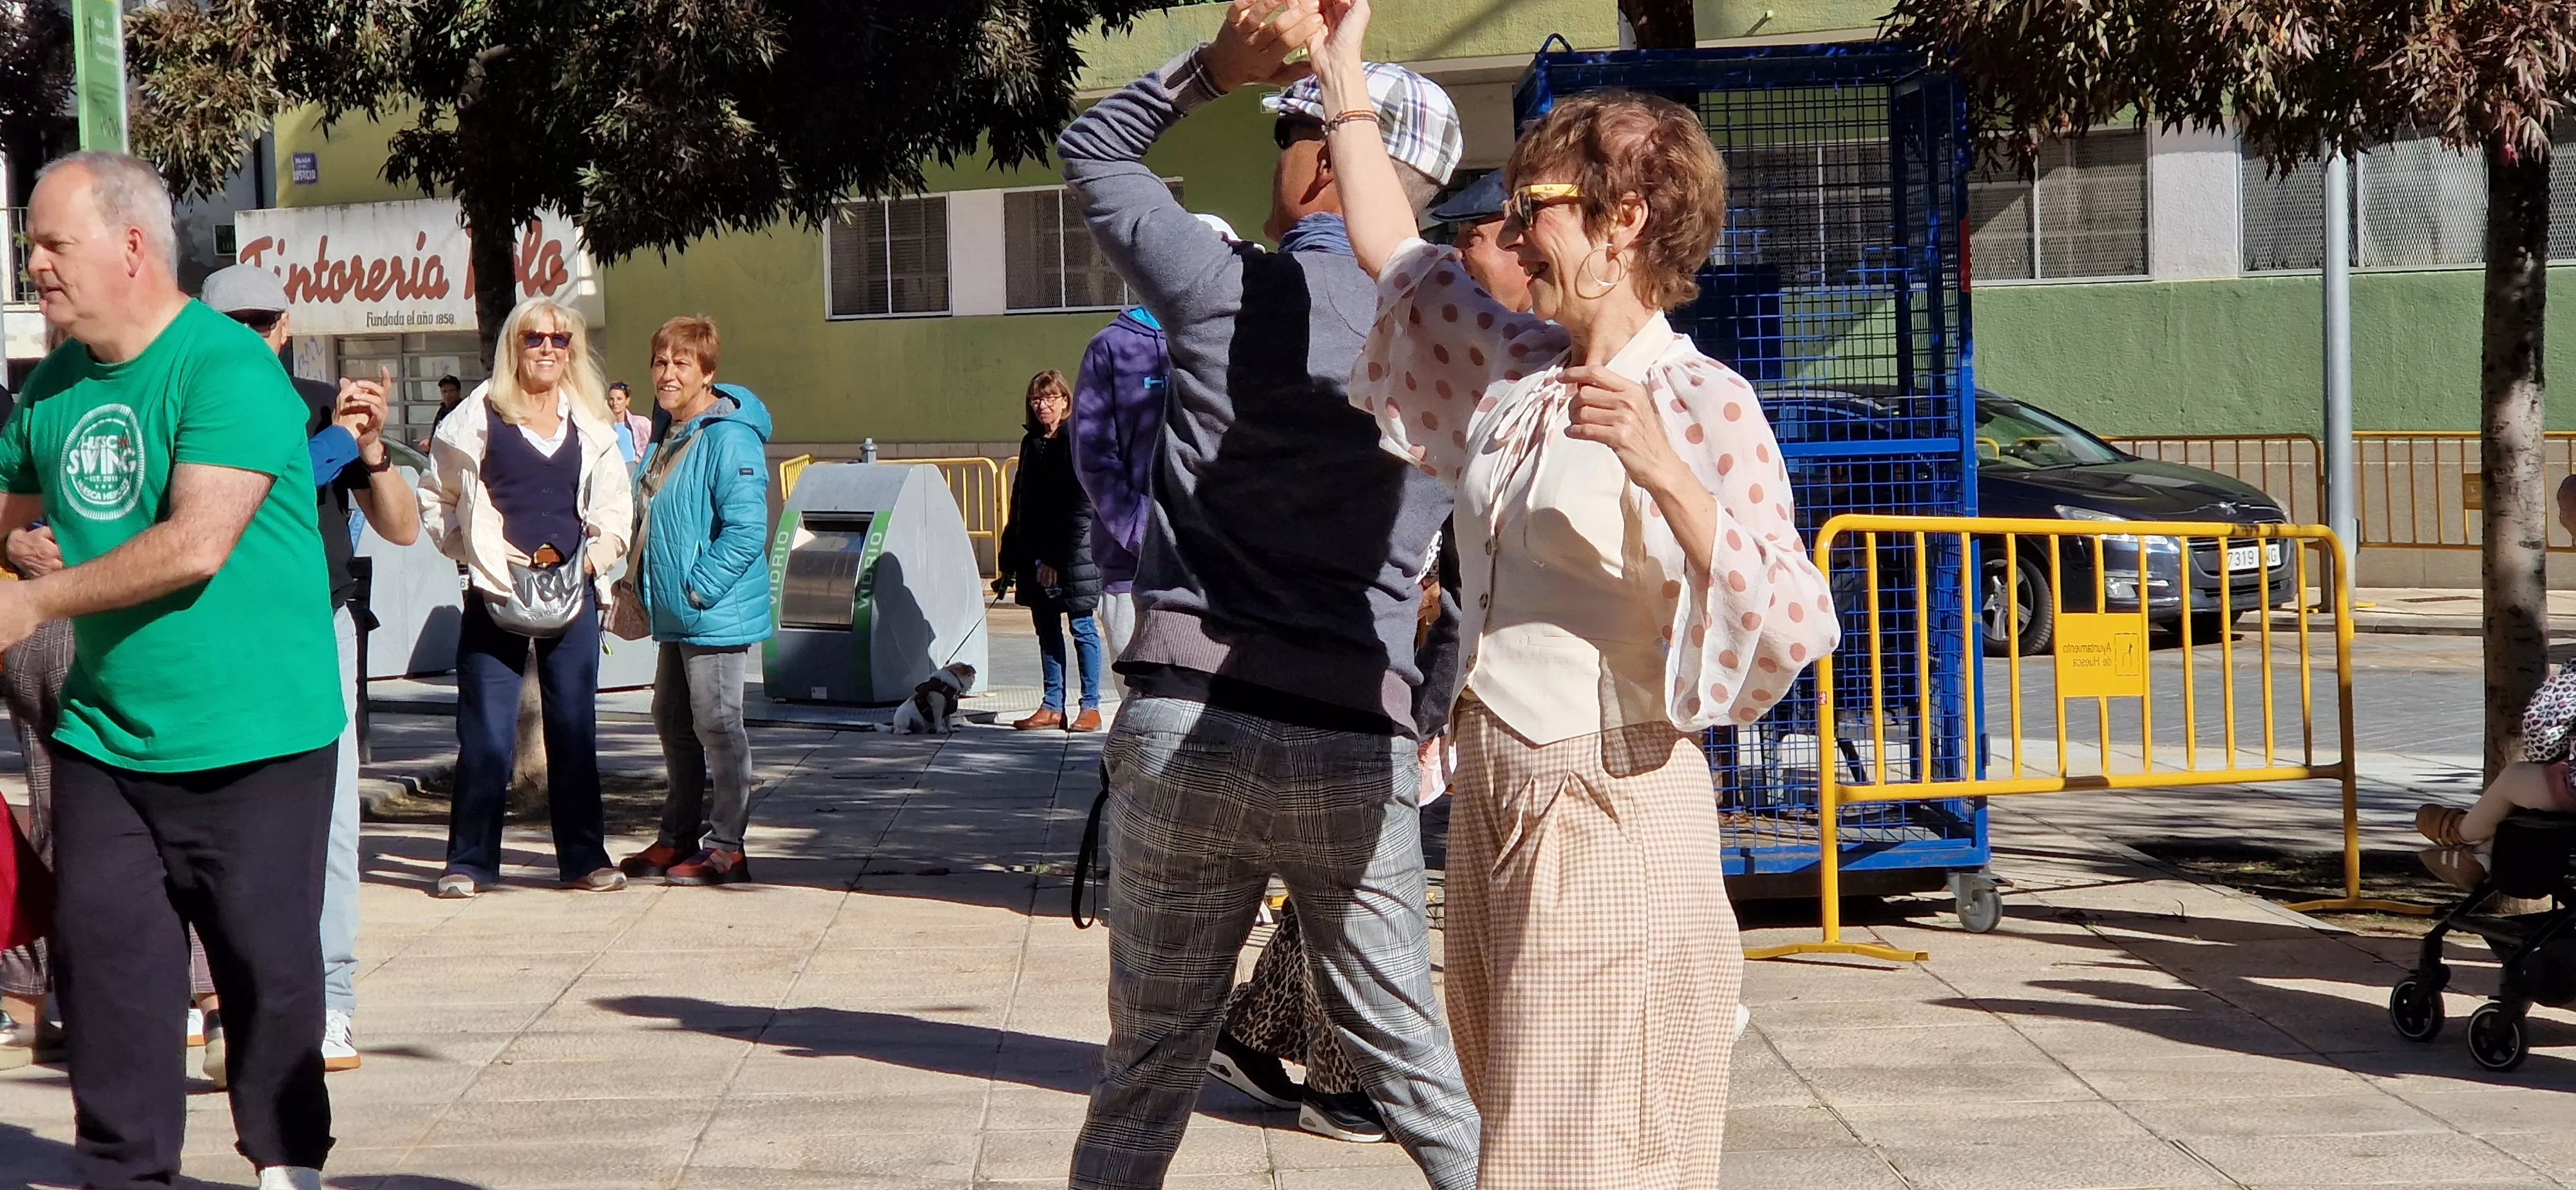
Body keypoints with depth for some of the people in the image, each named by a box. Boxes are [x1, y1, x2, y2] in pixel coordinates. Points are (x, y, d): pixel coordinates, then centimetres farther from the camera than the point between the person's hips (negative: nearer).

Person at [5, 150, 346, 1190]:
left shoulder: (228, 367, -15)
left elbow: (197, 544, -24)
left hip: (251, 741, -6)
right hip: (103, 740, 6)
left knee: (268, 967, 5)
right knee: (104, 966, 6)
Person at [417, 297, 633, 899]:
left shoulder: (591, 426, 11)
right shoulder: (480, 416, 2)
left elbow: (614, 511, 16)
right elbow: (434, 496, 9)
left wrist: (594, 559, -1)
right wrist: (469, 549, -3)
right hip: (496, 596, -3)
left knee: (575, 730, 6)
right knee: (486, 734, -4)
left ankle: (585, 858, 12)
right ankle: (470, 861, 3)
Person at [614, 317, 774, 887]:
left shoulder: (728, 439, -17)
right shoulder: (665, 440, 13)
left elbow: (746, 529, -24)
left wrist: (698, 589, -21)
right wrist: (646, 587, 15)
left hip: (716, 617, -10)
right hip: (675, 617, 10)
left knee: (717, 727, -3)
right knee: (673, 724, 17)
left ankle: (726, 849, 5)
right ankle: (680, 837, 29)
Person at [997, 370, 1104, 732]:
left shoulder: (1078, 441, -9)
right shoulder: (1032, 443, 13)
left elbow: (1080, 508, -14)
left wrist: (1057, 559, -17)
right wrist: (1010, 560, 13)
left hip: (1073, 554, -7)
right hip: (1036, 553, 7)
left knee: (1082, 628, -1)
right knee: (1046, 630, 10)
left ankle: (1091, 707, 4)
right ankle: (1053, 706, 15)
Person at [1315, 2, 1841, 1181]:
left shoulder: (1704, 404, -12)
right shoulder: (1514, 369, 10)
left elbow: (1790, 633, -20)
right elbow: (1394, 255, 27)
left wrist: (1664, 476, -32)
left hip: (1612, 814, -8)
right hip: (1495, 797, 8)